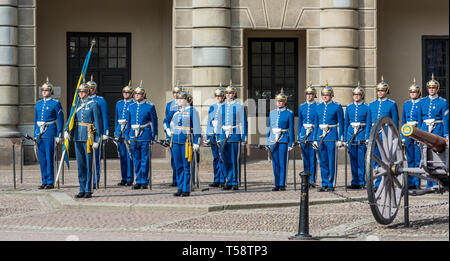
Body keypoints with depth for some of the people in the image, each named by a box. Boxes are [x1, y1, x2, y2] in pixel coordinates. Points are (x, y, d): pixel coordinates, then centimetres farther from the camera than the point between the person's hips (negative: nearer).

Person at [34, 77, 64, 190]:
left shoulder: (56, 103, -3)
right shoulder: (38, 104, 14)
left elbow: (60, 120, -4)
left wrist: (59, 135, -10)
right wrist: (35, 135, 14)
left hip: (50, 133, -6)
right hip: (40, 133, 6)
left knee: (49, 158, -6)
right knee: (42, 159, 6)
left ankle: (50, 182, -1)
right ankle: (44, 182, 12)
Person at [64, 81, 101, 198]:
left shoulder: (93, 104, -4)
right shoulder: (77, 104, 12)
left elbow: (97, 123, -6)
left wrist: (97, 140, -10)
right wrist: (66, 131, -12)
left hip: (88, 137, -5)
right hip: (78, 137, 5)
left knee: (88, 164, -3)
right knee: (80, 165, 7)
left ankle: (88, 190, 2)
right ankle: (82, 190, 11)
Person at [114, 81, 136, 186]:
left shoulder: (134, 104, -2)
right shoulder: (119, 104, 14)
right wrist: (116, 132, 14)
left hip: (130, 131, -5)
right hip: (120, 132, 5)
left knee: (129, 156, -5)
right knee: (122, 156, 7)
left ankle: (130, 179, -1)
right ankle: (124, 178, 12)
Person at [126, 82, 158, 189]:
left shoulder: (150, 106, -1)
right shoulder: (131, 107, 11)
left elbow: (154, 122, 1)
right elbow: (128, 123, 16)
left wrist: (154, 137, -2)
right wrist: (128, 137, 13)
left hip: (145, 137, -4)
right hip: (134, 137, 4)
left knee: (145, 160, -2)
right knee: (136, 160, 7)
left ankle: (144, 182, 4)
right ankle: (138, 181, 14)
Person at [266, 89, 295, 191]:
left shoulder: (289, 113, -1)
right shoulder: (272, 113, 12)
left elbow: (291, 129, -3)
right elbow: (269, 128, 15)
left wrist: (291, 144, -7)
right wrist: (267, 142, 10)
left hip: (284, 140, -4)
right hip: (273, 140, 4)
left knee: (283, 163, -4)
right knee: (275, 163, 4)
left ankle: (282, 185, 1)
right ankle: (277, 185, 9)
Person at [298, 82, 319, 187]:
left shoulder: (317, 107, -1)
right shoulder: (302, 107, 11)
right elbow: (300, 122, 15)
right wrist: (299, 136, 10)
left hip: (314, 133, -4)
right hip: (304, 134, 4)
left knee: (312, 157, -5)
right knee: (305, 158, 5)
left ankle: (312, 180, -1)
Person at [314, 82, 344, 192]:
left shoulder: (337, 106, -2)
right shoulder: (319, 107, 12)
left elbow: (341, 124, -3)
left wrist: (340, 139, -8)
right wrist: (315, 139, 12)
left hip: (332, 137, -5)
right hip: (321, 137, 5)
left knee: (332, 161, -2)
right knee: (323, 162, 6)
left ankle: (331, 185, 3)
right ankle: (324, 184, 13)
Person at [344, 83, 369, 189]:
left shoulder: (366, 107, 1)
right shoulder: (349, 107, 12)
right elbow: (346, 123, 14)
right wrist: (345, 138, 10)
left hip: (362, 134, -4)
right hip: (351, 135, 4)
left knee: (361, 160, -5)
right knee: (353, 160, 4)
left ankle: (361, 182, 2)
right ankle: (355, 182, 10)